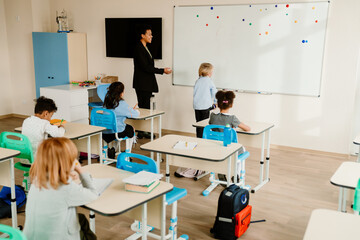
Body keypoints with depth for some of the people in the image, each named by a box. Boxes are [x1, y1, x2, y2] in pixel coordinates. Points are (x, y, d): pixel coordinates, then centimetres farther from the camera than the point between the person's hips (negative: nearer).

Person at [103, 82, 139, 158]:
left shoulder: (106, 102, 5)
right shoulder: (121, 104, -15)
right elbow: (135, 114, -6)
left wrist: (131, 110, 19)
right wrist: (136, 111, 17)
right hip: (116, 133, -6)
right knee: (131, 130, 24)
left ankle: (112, 149, 25)